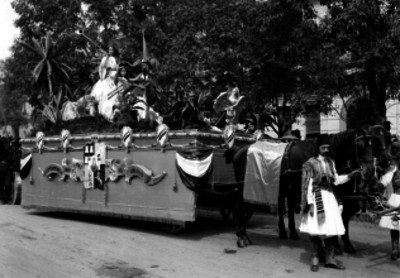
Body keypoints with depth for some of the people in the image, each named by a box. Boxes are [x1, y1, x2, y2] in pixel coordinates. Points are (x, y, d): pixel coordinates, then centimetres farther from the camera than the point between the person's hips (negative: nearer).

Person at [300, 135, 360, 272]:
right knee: (315, 229, -1)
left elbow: (336, 180, 14)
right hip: (316, 199, -6)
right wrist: (310, 204, -14)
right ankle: (315, 259, 14)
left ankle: (330, 258, 18)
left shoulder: (331, 162, 10)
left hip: (330, 198, 6)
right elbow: (307, 185, -10)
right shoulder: (310, 163, -8)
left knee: (332, 229, 6)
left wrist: (349, 176, 0)